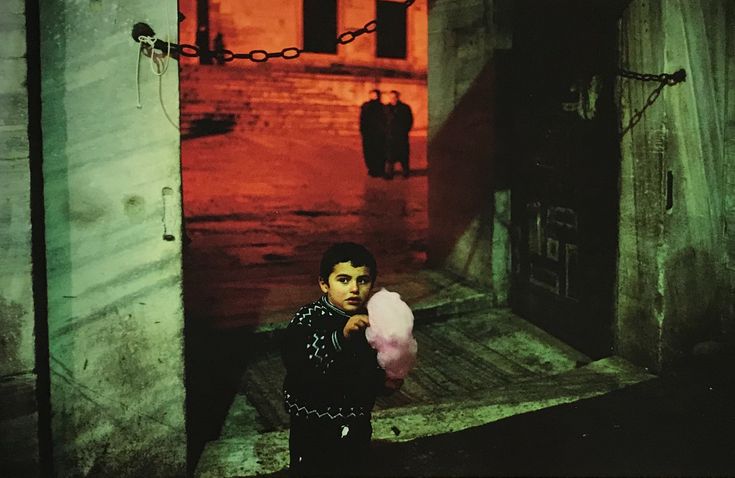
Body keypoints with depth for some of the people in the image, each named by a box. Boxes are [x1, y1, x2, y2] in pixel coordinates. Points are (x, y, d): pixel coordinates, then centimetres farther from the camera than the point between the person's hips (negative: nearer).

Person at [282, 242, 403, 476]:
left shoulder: (372, 321, -4)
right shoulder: (308, 318, -19)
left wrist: (386, 381, -12)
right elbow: (293, 362, -38)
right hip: (313, 430, -4)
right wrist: (341, 336, -48)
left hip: (357, 428, 5)